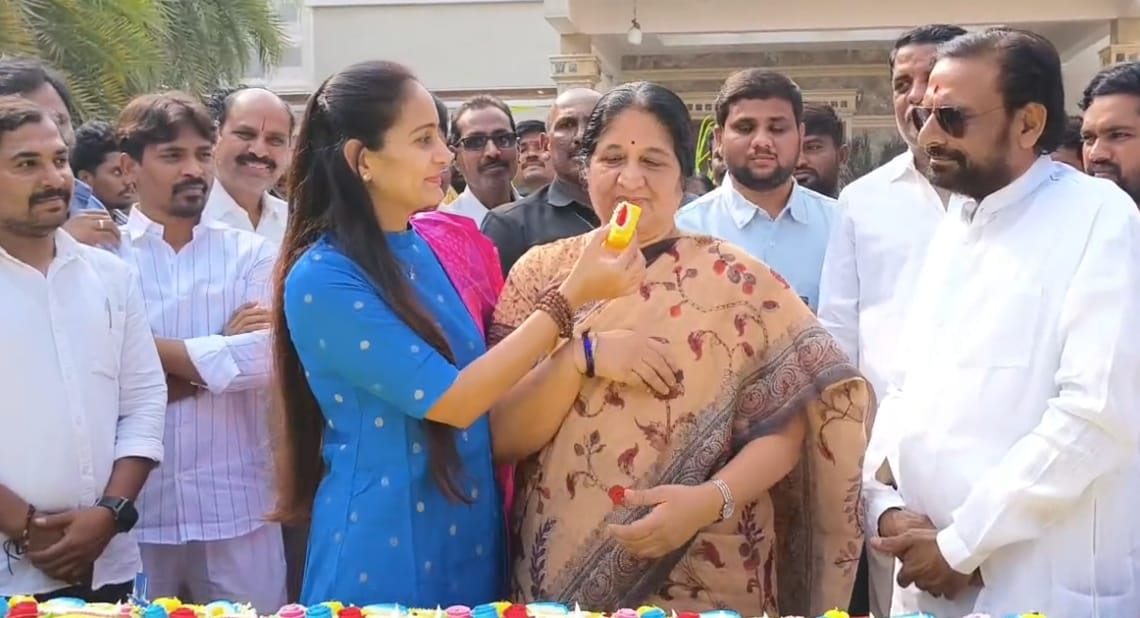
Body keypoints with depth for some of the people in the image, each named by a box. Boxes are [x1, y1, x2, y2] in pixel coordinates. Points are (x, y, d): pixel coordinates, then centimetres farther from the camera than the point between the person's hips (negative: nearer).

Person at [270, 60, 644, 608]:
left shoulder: (438, 248, 3)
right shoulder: (322, 279, -17)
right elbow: (452, 400, -21)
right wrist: (573, 296, -20)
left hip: (473, 532, 6)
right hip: (384, 544, -6)